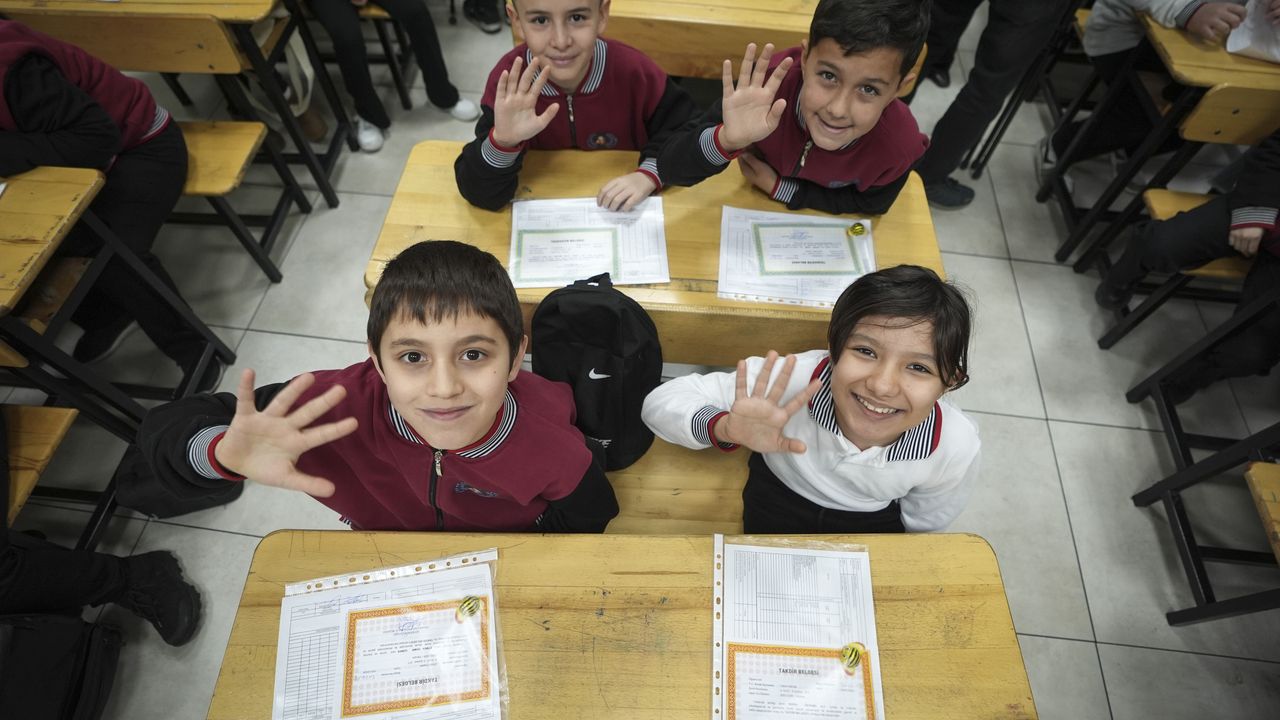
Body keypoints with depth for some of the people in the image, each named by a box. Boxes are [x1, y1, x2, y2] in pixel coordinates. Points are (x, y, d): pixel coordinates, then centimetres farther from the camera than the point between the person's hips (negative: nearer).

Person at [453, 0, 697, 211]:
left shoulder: (634, 70, -20)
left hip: (626, 215, 1)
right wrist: (502, 141, -41)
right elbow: (479, 194, -22)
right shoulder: (508, 80, -20)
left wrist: (649, 174, -23)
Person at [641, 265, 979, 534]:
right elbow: (662, 401, -31)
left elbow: (923, 525, -4)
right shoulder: (790, 383, -36)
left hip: (872, 528, 3)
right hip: (771, 515, -2)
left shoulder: (956, 449, -25)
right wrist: (725, 429, -48)